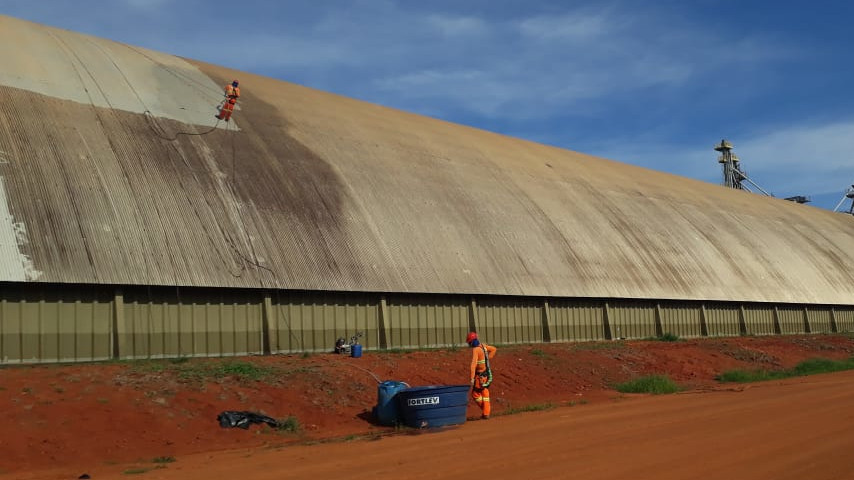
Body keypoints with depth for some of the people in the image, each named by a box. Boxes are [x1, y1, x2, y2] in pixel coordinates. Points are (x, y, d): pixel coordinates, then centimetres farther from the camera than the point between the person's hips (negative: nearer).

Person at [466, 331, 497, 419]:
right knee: (485, 393, 13)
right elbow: (494, 349, 24)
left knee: (475, 394, 4)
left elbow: (473, 364, -28)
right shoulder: (482, 345, 6)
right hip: (487, 373, 8)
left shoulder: (475, 349, -20)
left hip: (481, 375, -8)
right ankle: (486, 413, 13)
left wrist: (472, 378, -30)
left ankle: (486, 409, 5)